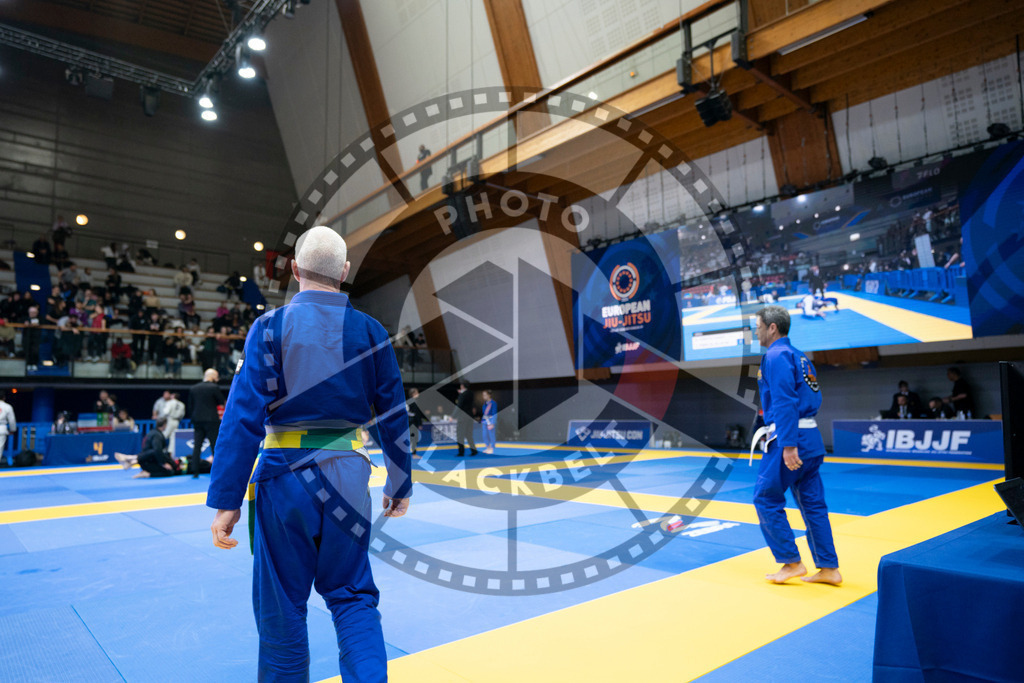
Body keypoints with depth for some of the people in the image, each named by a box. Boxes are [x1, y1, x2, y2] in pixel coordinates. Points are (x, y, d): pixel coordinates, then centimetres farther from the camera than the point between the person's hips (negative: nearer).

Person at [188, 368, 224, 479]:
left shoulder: (193, 388, 7)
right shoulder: (214, 387, -10)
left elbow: (190, 407, 10)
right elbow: (221, 402, -2)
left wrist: (194, 417, 18)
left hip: (197, 421, 5)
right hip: (211, 420, -5)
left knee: (197, 446, 8)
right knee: (215, 446, 1)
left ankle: (194, 471, 6)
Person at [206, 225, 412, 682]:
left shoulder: (270, 327, -5)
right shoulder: (371, 332, 2)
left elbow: (243, 416, -9)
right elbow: (394, 417, 6)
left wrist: (226, 500, -5)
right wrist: (400, 485, 16)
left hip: (286, 475, -2)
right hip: (349, 474, 2)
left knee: (281, 606, 15)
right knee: (352, 595, 17)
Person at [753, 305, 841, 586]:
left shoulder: (776, 355, -12)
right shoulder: (799, 357, 18)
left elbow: (785, 402, -20)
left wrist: (788, 445, -23)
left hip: (792, 439, -10)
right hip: (811, 437, 10)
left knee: (766, 499, 1)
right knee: (813, 504, 13)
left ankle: (792, 562, 6)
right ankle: (829, 568, 19)